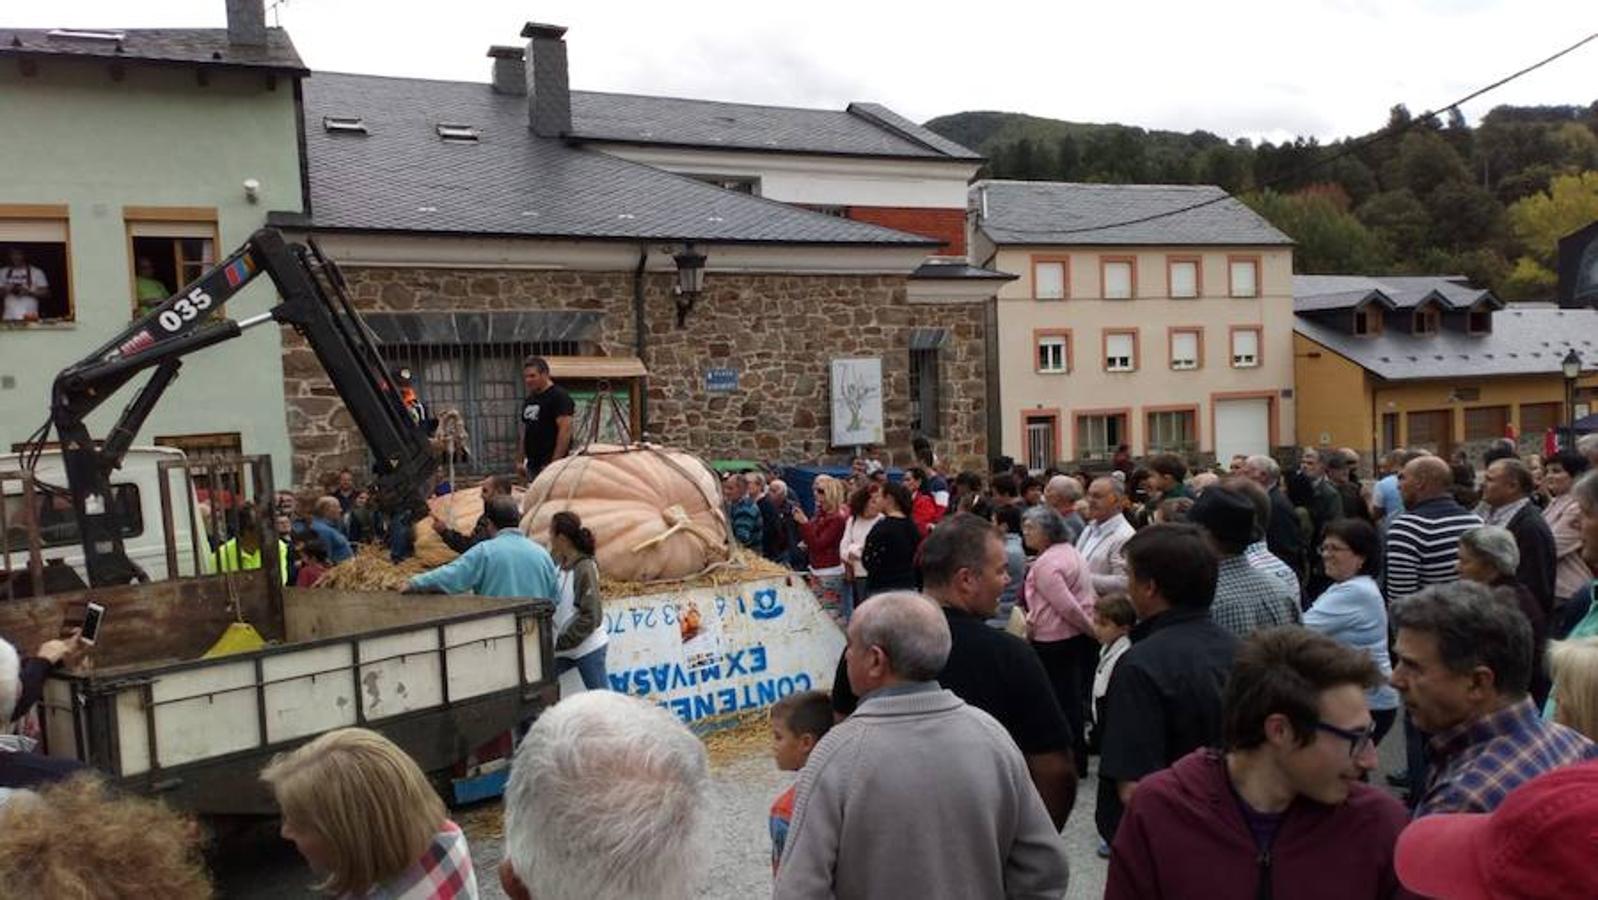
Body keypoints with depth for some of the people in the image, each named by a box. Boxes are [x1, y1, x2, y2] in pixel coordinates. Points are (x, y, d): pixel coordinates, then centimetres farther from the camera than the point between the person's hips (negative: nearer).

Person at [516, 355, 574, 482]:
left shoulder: (559, 396, -9)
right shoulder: (528, 400, 17)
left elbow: (565, 430, -17)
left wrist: (555, 462, -21)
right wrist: (520, 460, 18)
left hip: (550, 463, -8)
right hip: (532, 464, 8)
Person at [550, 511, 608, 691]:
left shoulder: (585, 568, -16)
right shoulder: (559, 564, 3)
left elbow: (591, 617, -18)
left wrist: (561, 642, -17)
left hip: (588, 647, -7)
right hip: (564, 649, 7)